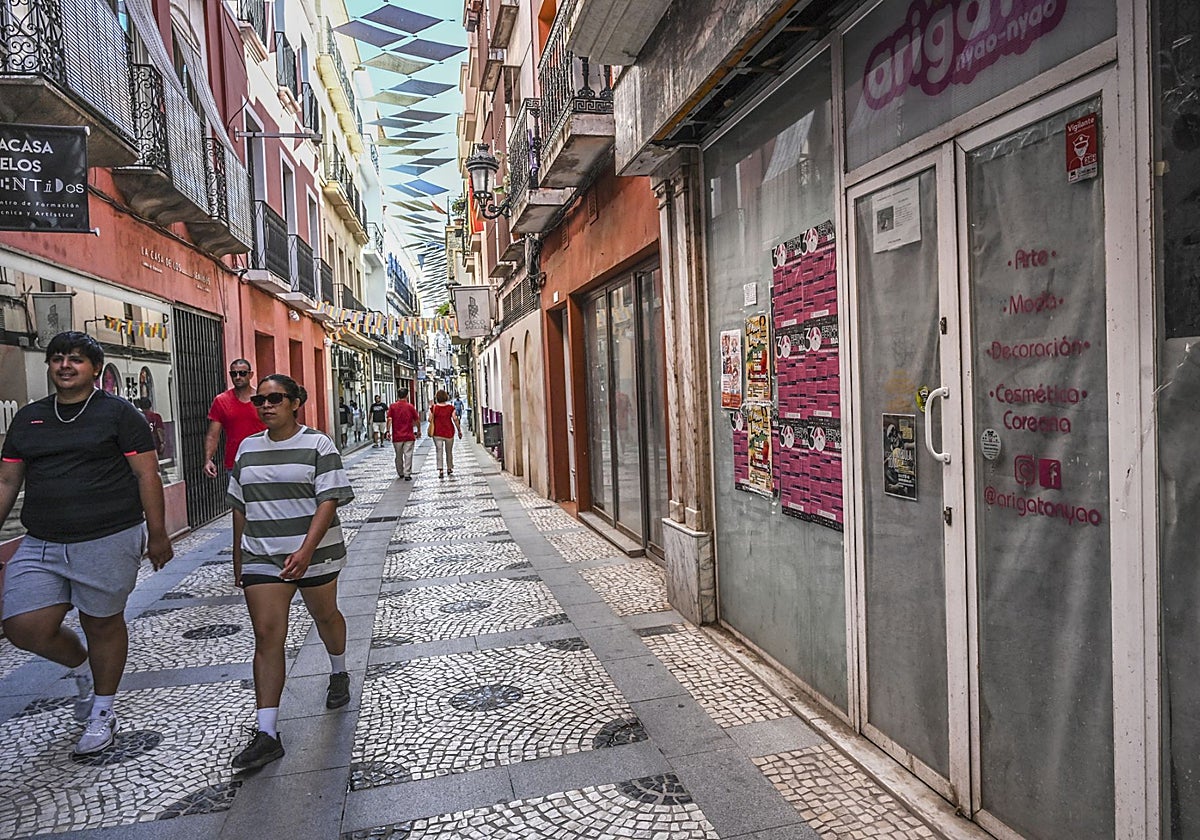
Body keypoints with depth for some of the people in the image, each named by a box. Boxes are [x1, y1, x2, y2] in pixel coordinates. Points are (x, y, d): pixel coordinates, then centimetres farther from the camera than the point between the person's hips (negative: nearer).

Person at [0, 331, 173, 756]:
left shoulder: (117, 413, -2)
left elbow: (147, 475, -5)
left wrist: (157, 535, -7)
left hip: (109, 540, -4)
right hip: (40, 545, 5)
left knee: (103, 624, 6)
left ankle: (102, 711, 28)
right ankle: (83, 669, 30)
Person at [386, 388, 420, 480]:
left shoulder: (392, 406, 0)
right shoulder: (410, 406, -3)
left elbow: (389, 419, -10)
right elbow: (417, 420, 2)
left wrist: (388, 431, -7)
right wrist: (418, 431, 15)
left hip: (397, 436, 2)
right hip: (409, 436, -2)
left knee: (399, 456, 14)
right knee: (408, 455, -1)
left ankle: (400, 474, 27)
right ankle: (407, 474, -5)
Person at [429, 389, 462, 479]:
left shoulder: (433, 408, -6)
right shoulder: (450, 407, -4)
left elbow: (430, 420, -1)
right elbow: (455, 419, -7)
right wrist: (459, 431, 0)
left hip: (437, 433, -1)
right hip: (449, 432, 1)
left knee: (439, 451, -2)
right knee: (449, 451, 16)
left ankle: (440, 470, -16)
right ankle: (449, 469, 27)